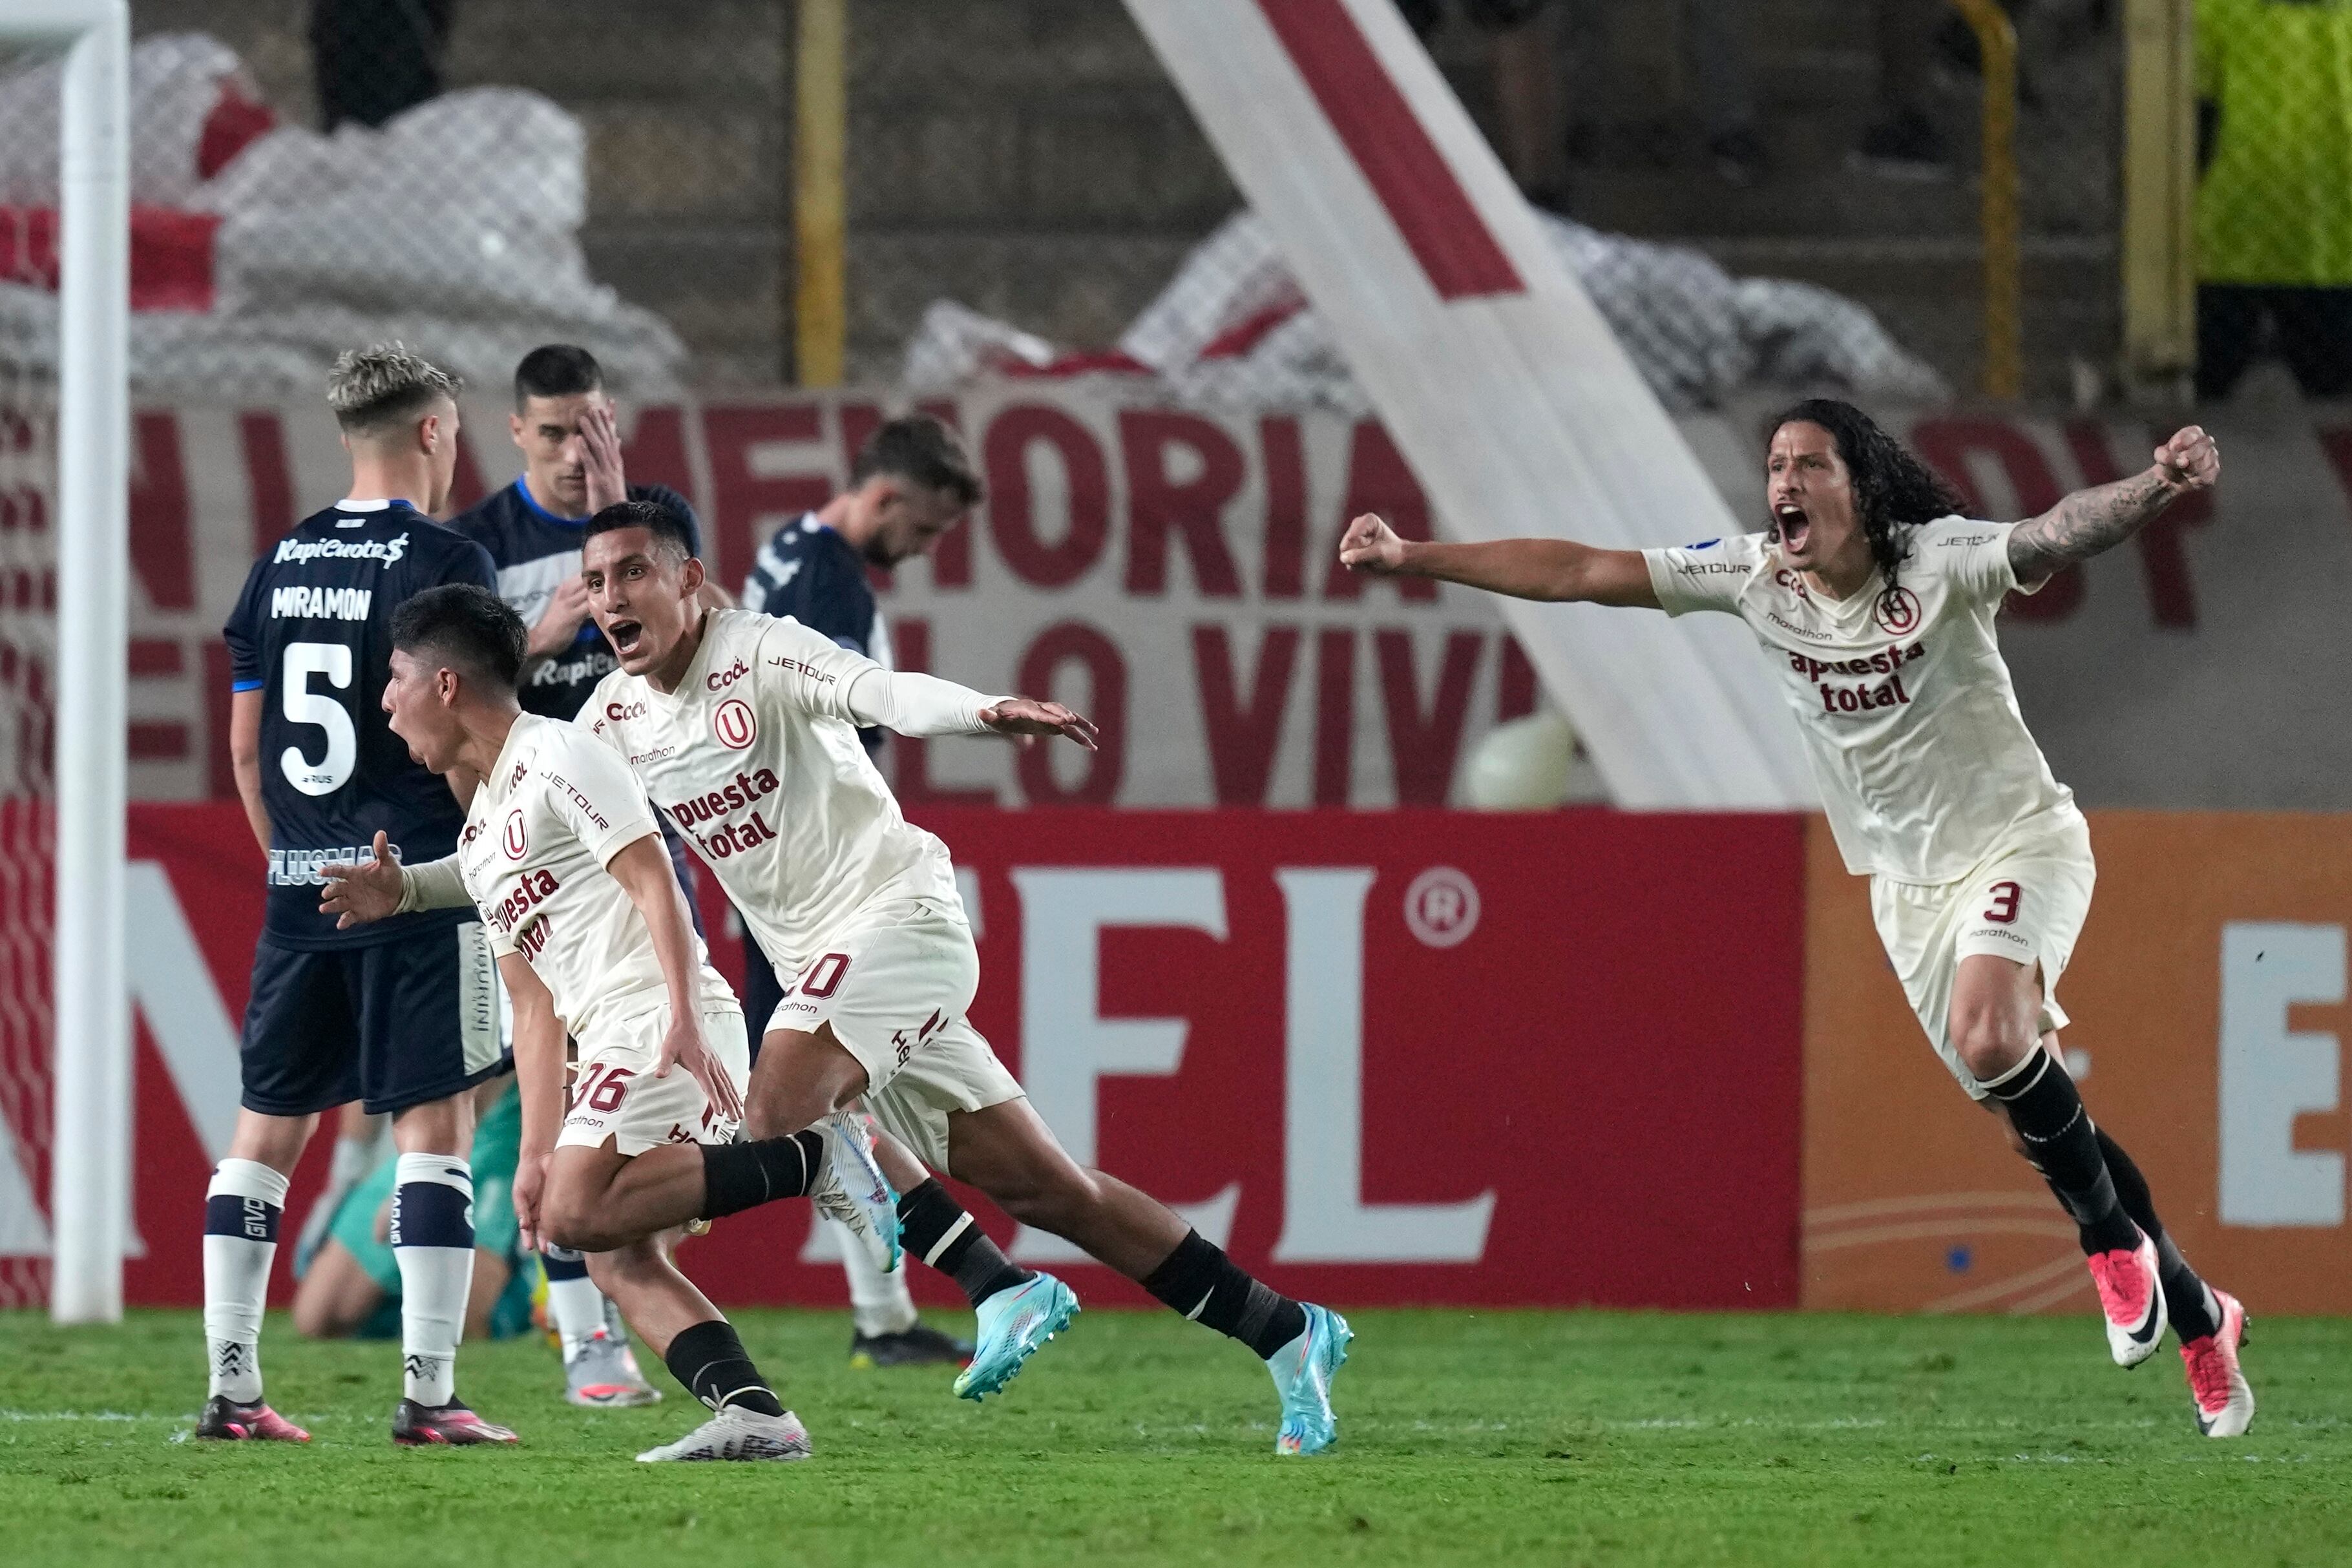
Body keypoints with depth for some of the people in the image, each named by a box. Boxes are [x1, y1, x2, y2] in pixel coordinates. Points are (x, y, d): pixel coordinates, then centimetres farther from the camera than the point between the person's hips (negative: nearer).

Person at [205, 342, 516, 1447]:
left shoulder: (279, 567, 10)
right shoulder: (446, 562, -8)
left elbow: (245, 744, 14)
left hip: (300, 890, 6)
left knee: (270, 1124, 10)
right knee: (435, 1120, -4)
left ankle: (231, 1388, 9)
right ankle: (429, 1394, -9)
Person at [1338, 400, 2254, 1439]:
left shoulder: (1937, 563, -19)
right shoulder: (1754, 576, -5)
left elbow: (2056, 537, -37)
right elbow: (1577, 573, -2)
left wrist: (2159, 488, -58)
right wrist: (1410, 558, -5)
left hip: (2016, 845, -5)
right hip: (1907, 885, 5)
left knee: (1988, 1036, -32)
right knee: (2033, 1113, 4)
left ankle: (2114, 1241, -9)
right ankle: (2196, 1317, 18)